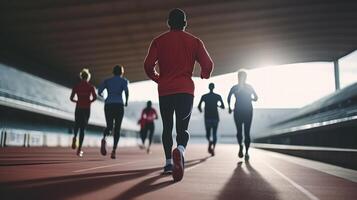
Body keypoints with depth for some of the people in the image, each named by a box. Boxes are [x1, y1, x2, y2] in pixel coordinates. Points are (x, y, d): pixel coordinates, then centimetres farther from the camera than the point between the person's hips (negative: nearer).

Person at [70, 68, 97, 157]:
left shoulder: (76, 86, 5)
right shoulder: (90, 86, 0)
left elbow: (71, 98, 1)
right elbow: (95, 97, -13)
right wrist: (89, 102, 7)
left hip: (78, 109, 1)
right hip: (87, 109, -1)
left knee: (77, 125, 24)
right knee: (82, 128, 5)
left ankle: (75, 137, -8)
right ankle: (79, 149, -6)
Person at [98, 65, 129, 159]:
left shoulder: (107, 80, 14)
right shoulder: (124, 80, 6)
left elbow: (99, 91, 2)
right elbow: (126, 90, -13)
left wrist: (102, 95, 25)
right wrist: (126, 101, 2)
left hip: (108, 105, 2)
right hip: (119, 105, -2)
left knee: (109, 126, 9)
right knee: (117, 128, 7)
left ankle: (104, 138, -26)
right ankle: (114, 150, -5)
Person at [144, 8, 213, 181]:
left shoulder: (159, 41, 6)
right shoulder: (194, 41, 7)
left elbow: (148, 65, -4)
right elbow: (208, 65, -1)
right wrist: (205, 76, 21)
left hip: (165, 91, 1)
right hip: (186, 90, 0)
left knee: (167, 127, 16)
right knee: (182, 128, 2)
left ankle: (168, 162, 15)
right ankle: (180, 150, -28)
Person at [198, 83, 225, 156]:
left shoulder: (204, 96, 1)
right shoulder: (218, 96, 1)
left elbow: (199, 106, -3)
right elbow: (223, 107, 0)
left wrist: (201, 110, 19)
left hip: (207, 117, 0)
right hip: (215, 117, 0)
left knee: (208, 133, 11)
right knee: (214, 134, 10)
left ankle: (210, 141, -23)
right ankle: (213, 149, -5)